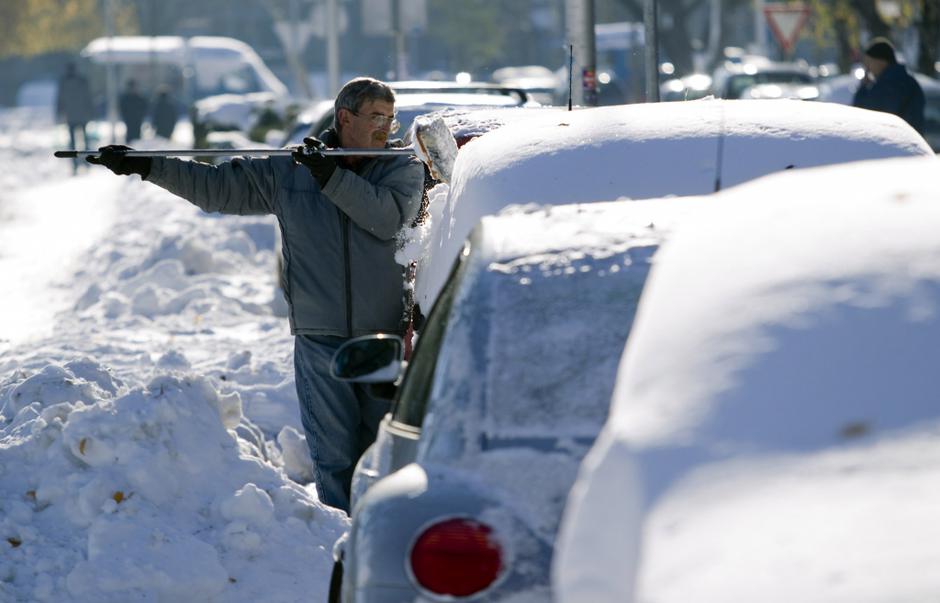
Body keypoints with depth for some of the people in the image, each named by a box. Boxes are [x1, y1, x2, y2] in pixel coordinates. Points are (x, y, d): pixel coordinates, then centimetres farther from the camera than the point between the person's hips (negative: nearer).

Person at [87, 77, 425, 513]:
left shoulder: (403, 168, 3)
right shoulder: (287, 171, 7)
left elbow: (390, 216, -17)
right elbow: (219, 186, 10)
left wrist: (332, 178, -21)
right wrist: (146, 166, 5)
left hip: (384, 335, -1)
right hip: (320, 336, 1)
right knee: (334, 457, -1)